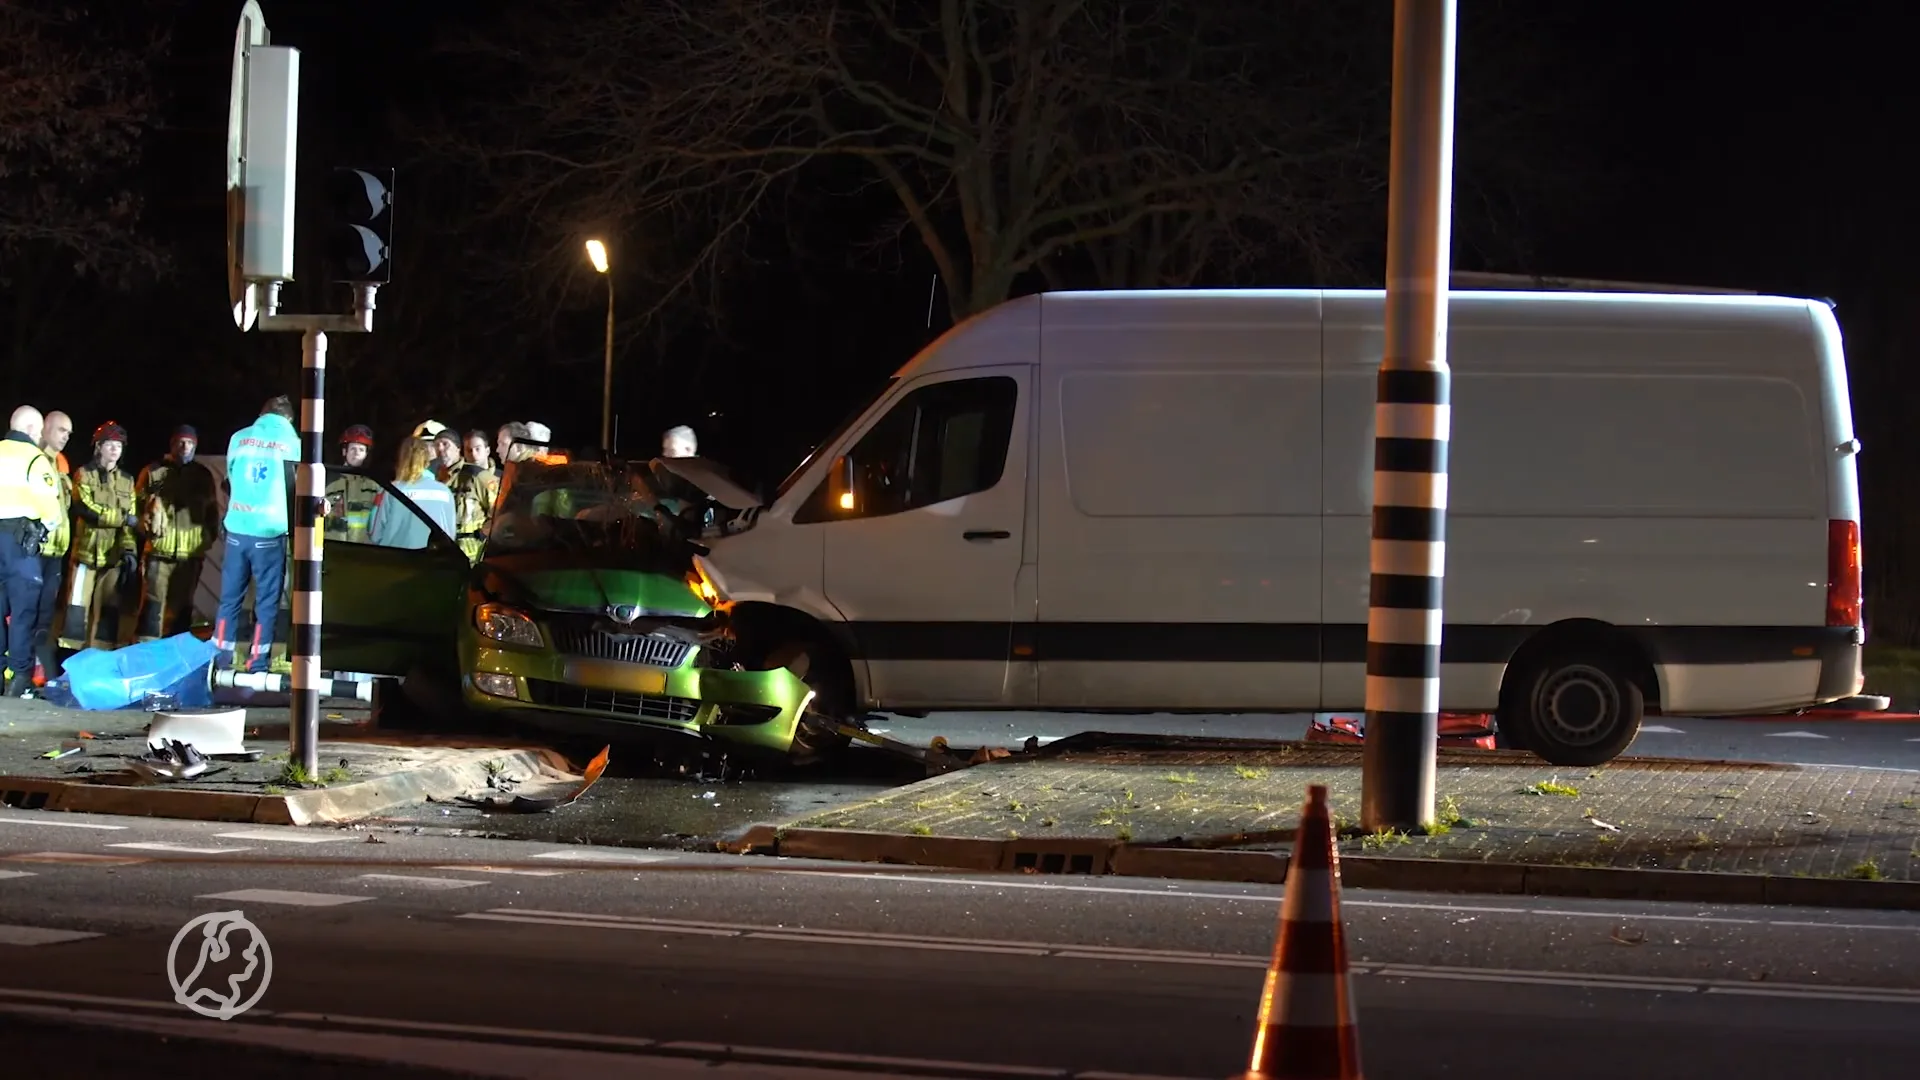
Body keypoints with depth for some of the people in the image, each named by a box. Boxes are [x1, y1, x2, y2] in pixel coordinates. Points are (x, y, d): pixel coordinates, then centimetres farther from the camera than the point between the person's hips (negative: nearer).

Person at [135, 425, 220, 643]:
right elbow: (138, 503, 6)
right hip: (159, 549, -2)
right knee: (153, 602, -8)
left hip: (191, 552, 3)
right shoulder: (153, 471, 6)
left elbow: (212, 510, 16)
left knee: (182, 605, 7)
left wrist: (209, 537, 6)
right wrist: (147, 526, -8)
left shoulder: (203, 475, 13)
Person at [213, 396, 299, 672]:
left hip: (237, 529, 2)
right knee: (266, 602, 3)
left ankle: (221, 660, 8)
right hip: (270, 533, -2)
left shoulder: (239, 438, 6)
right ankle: (257, 665, 0)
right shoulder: (292, 443, 0)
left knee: (230, 598, 9)